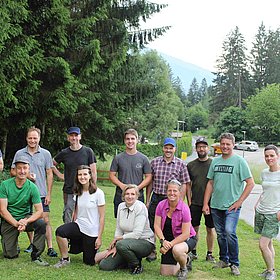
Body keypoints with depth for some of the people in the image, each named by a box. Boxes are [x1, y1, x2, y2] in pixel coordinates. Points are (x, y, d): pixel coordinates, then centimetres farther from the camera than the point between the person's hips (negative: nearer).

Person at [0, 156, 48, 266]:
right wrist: (16, 224, -26)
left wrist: (26, 222, -30)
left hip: (26, 217, 1)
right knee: (10, 255, -9)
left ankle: (36, 255, -12)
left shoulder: (32, 187, -9)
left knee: (41, 224, -29)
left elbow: (39, 211, -12)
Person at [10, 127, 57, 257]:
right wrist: (25, 175, -11)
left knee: (45, 220, -5)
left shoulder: (45, 154, 2)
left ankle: (50, 248, -3)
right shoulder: (19, 153, 4)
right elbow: (12, 171, 8)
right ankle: (32, 243, 28)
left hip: (41, 193, -2)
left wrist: (48, 194, -2)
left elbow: (49, 174, 4)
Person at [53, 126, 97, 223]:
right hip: (68, 193, 2)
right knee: (68, 222, 4)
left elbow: (93, 173, 1)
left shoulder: (88, 151, 1)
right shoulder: (64, 153, 6)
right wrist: (59, 175, 9)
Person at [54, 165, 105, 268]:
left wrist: (99, 237, -11)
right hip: (78, 225, 4)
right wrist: (72, 228, 5)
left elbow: (102, 217, -10)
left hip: (92, 232, -4)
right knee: (60, 231, -26)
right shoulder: (78, 193, 4)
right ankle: (65, 259, -5)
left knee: (89, 262, 3)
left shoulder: (98, 193, -13)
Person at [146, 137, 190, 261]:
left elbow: (183, 185, 1)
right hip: (156, 198, 2)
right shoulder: (154, 162, 6)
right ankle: (152, 251, 20)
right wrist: (147, 200, 7)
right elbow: (150, 182, 9)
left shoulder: (181, 164, 1)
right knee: (152, 226, 6)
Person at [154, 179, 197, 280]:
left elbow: (185, 234, -21)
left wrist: (170, 244, -26)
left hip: (187, 239, -4)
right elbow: (157, 226, -8)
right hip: (168, 239, 4)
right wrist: (163, 241, -23)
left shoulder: (184, 208, -21)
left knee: (177, 250, -40)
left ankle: (184, 268, -4)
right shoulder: (161, 205, -10)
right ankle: (185, 260, 32)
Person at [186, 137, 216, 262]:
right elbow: (188, 185, 9)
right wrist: (189, 201, 2)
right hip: (195, 203, 2)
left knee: (210, 229, 6)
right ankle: (193, 252, 19)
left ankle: (210, 253, 16)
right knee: (194, 228, 7)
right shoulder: (191, 165, 7)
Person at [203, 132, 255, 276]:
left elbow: (250, 183, -5)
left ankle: (234, 263, -2)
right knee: (220, 234, 12)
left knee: (229, 232, -16)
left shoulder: (239, 161, -4)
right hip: (216, 205, 5)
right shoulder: (215, 161, 10)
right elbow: (210, 183, 14)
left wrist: (239, 201, -9)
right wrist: (205, 203, 8)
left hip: (232, 206, -5)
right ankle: (224, 260, 29)